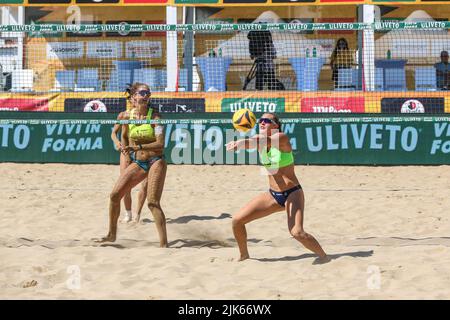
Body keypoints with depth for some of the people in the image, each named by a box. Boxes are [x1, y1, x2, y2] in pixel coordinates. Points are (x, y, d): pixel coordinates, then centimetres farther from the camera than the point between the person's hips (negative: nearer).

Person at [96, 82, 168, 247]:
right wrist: (126, 150, 9)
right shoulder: (127, 116, 1)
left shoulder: (154, 116, -12)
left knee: (153, 202, -16)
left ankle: (163, 243, -14)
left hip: (156, 161, -5)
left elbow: (160, 144, -20)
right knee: (114, 195, 0)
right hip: (137, 162, 5)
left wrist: (138, 147, -28)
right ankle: (112, 234, 18)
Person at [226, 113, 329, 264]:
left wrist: (243, 142, -58)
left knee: (297, 232, -25)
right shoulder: (259, 139, 2)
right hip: (273, 194, 7)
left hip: (292, 193, -7)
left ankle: (323, 256, -3)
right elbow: (253, 141, -22)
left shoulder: (282, 138, -16)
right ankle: (244, 255, 21)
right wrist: (239, 143, -48)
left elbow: (265, 141, -38)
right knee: (237, 220, 0)